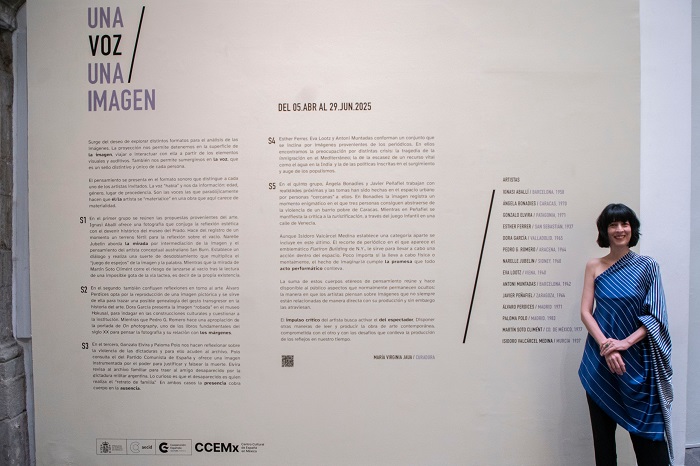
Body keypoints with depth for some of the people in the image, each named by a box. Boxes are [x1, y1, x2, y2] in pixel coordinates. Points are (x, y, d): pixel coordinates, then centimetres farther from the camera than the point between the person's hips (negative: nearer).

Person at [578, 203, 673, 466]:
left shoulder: (647, 266, 2)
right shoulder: (594, 267, 5)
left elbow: (655, 316, -3)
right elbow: (585, 312, 0)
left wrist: (626, 342, -16)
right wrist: (605, 344, -15)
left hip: (636, 358, -1)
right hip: (599, 360, 1)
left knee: (645, 429, 0)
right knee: (602, 427, 8)